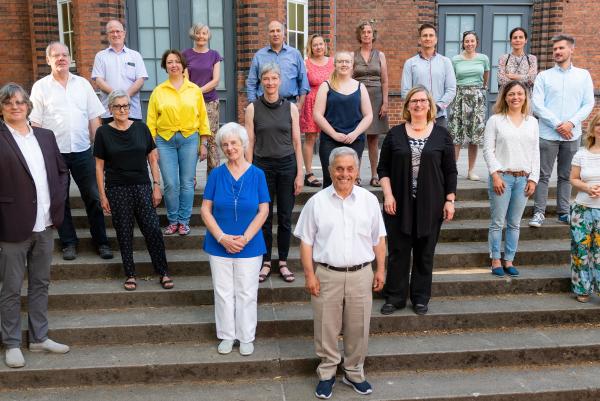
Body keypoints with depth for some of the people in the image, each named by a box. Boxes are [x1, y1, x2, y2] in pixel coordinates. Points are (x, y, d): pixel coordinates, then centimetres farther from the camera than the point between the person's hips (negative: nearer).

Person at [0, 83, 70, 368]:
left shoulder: (45, 136, 8)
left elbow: (62, 171, 16)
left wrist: (58, 202, 4)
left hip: (45, 225, 5)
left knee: (40, 284, 16)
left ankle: (39, 338, 29)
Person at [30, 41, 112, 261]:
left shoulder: (83, 84, 7)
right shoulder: (40, 87, 1)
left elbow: (94, 118, 8)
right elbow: (35, 123, -1)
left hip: (83, 151, 1)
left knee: (93, 197, 3)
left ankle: (101, 241, 14)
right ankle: (68, 243, 20)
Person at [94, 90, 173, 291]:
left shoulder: (141, 128, 3)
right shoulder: (103, 133, 0)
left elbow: (152, 159, 7)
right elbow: (99, 166, 2)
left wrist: (156, 185, 1)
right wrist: (102, 195, -1)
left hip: (142, 187, 1)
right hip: (117, 190, 0)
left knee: (153, 229, -4)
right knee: (124, 233, 5)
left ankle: (163, 273, 6)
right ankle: (130, 275, 18)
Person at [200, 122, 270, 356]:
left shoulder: (257, 174, -4)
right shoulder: (216, 174, -3)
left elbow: (263, 211, -5)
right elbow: (205, 209, -3)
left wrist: (245, 238, -14)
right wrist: (222, 238, -13)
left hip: (249, 247, -1)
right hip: (219, 246, 1)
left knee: (246, 293, 9)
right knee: (223, 292, 11)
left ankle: (246, 337, 25)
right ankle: (227, 335, 28)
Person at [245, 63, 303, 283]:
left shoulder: (290, 108, 2)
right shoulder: (253, 108, 0)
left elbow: (297, 143, 3)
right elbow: (250, 144, 1)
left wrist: (299, 174, -1)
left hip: (287, 166, 1)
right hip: (263, 166, 0)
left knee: (285, 217, 6)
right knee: (264, 217, 5)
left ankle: (283, 263, 19)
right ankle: (265, 263, 18)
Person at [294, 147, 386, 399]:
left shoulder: (369, 200, 3)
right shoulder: (316, 202, -2)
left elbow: (378, 240, 9)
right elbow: (306, 241, 0)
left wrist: (380, 270, 6)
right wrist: (309, 274, -5)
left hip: (361, 274, 2)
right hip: (326, 274, -1)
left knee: (358, 328, 11)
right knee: (326, 327, 7)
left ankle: (354, 373, 30)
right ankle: (327, 374, 25)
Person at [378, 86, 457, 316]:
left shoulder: (441, 135, 3)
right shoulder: (395, 134, 3)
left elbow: (450, 171, 4)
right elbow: (383, 168, 4)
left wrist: (450, 200, -1)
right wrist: (388, 194, -7)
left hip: (430, 205, 0)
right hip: (399, 204, 0)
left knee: (425, 253, 8)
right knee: (398, 251, 5)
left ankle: (421, 298, 21)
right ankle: (395, 297, 17)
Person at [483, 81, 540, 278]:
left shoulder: (532, 122, 11)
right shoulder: (495, 120, 0)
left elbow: (536, 152, 10)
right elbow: (488, 150, -4)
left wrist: (533, 178, 3)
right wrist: (495, 175, -12)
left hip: (523, 178, 3)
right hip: (502, 177, -3)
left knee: (514, 223, 8)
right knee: (497, 222, 1)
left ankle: (509, 260, 17)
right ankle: (496, 260, 12)